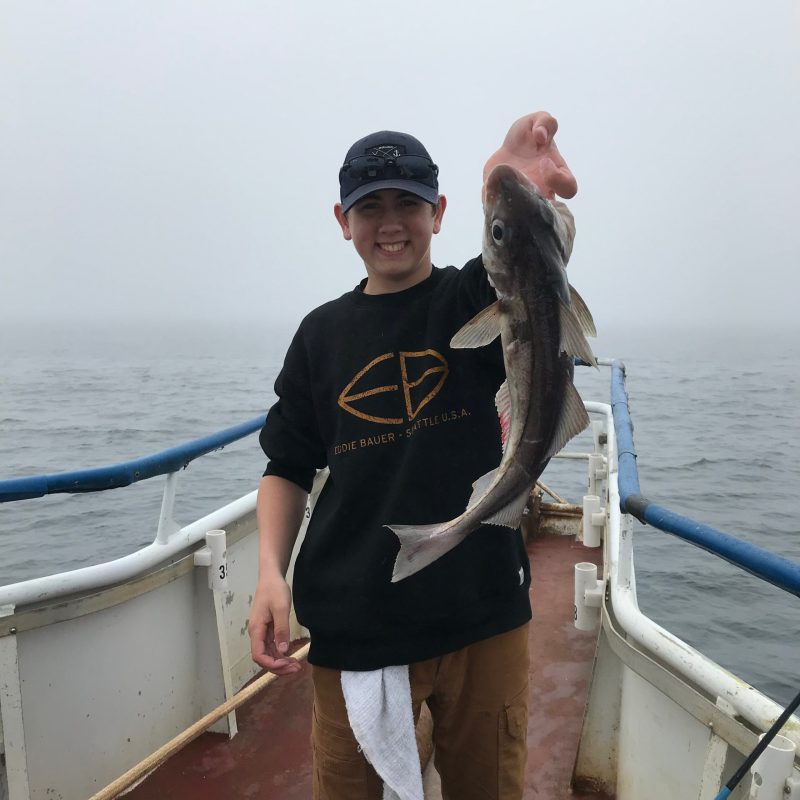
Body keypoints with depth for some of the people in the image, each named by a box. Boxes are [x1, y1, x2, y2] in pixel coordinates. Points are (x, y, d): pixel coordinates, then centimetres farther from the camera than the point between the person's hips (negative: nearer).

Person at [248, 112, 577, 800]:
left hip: (482, 616, -1)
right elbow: (288, 466, 9)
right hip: (353, 627, 1)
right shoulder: (323, 334, 4)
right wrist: (271, 571, -6)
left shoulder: (474, 300, -2)